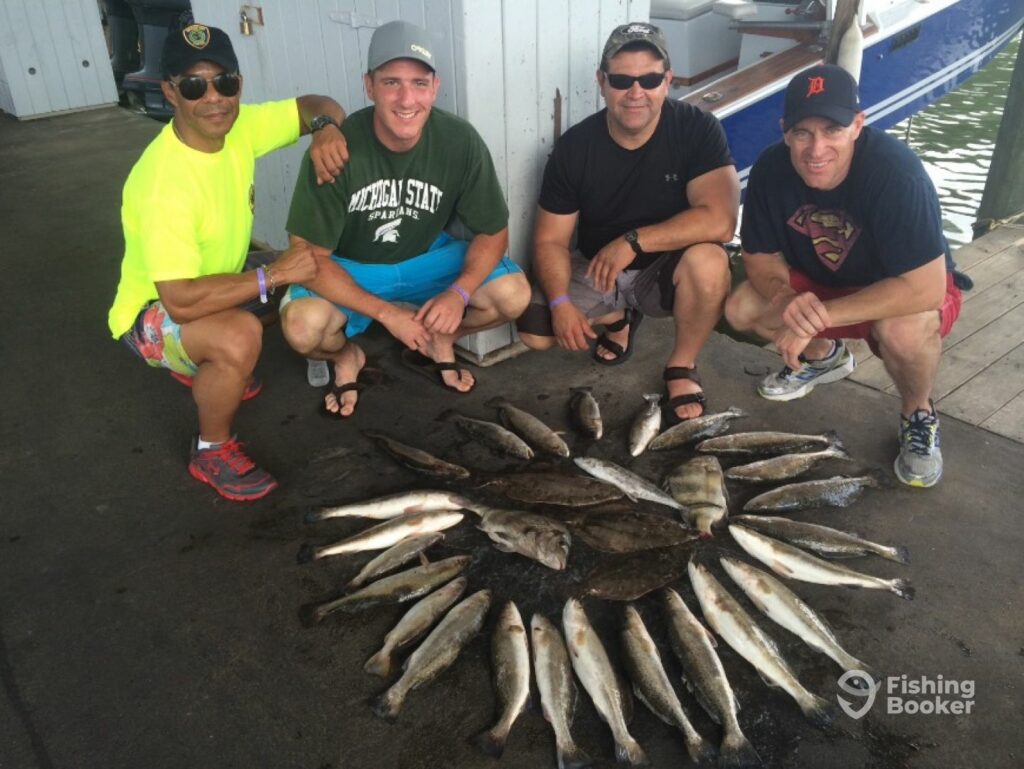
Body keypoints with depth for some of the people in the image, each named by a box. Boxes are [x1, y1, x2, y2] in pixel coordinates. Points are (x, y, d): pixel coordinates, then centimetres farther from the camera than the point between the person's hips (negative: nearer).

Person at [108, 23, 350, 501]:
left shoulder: (238, 127, -12)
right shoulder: (163, 184, -34)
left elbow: (316, 105, -3)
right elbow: (181, 301, -37)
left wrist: (326, 129, -26)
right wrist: (273, 274, -33)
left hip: (213, 278, 8)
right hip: (152, 313, -8)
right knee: (239, 336, -37)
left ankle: (205, 365, 19)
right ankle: (212, 451, -6)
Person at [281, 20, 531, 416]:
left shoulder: (461, 141, -20)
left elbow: (493, 232, -10)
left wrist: (459, 293, -28)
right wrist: (386, 312, -28)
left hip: (427, 258, 3)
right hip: (349, 267, -2)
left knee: (514, 295, -20)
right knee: (302, 328, -32)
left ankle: (438, 343, 11)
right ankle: (347, 356, 7)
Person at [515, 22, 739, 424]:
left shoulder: (697, 129, -18)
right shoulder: (574, 147, -13)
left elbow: (719, 220, -30)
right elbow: (551, 240, -11)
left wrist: (632, 241, -30)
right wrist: (560, 302, -28)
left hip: (663, 269, -2)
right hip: (594, 269, 2)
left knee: (708, 260, -35)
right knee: (535, 332, -18)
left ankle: (682, 367, -8)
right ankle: (619, 318, 14)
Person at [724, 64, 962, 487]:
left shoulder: (894, 170, -33)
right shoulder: (771, 169, -19)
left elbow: (925, 289, -37)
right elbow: (761, 257, -9)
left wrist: (817, 317, -38)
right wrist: (785, 299, -33)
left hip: (906, 290, -5)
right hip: (817, 282, 5)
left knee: (903, 329, -39)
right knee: (741, 308, -17)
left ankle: (918, 414, -3)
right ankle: (824, 356, 15)